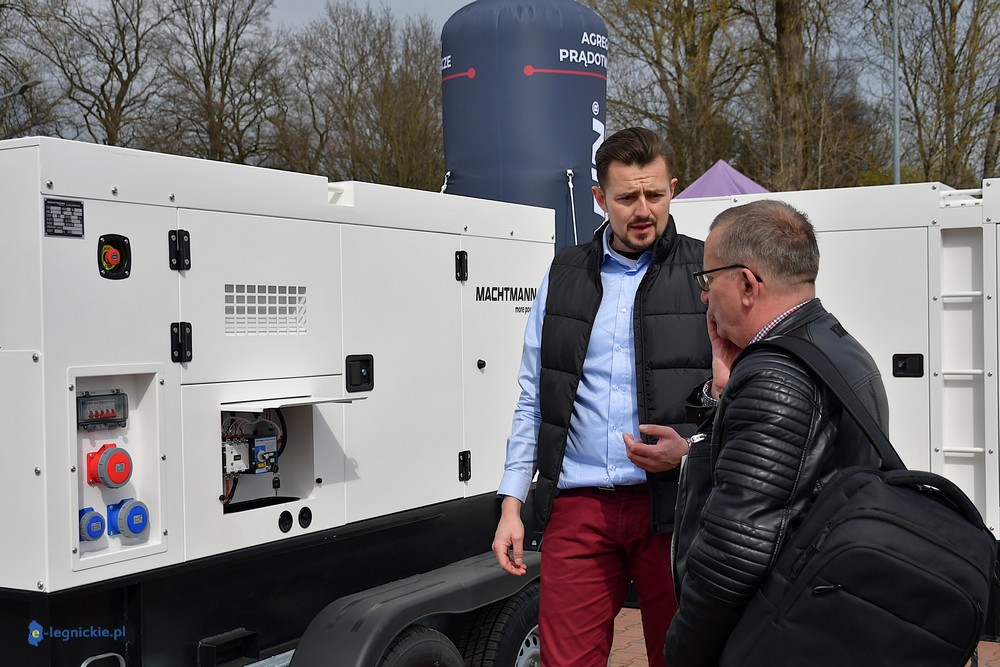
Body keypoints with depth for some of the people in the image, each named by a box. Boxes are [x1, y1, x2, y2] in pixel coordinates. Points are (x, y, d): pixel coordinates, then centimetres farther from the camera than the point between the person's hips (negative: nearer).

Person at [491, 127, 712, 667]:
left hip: (671, 502, -2)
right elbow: (532, 400, 12)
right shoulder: (564, 277, 10)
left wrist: (690, 451, -15)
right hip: (577, 505, 2)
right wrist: (511, 503, 7)